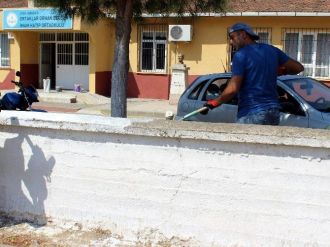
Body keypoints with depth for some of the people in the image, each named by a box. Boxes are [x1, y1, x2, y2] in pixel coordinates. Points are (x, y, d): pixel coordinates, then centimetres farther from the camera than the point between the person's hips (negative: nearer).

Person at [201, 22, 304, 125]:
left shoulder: (241, 55, -8)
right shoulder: (272, 50, 11)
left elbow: (233, 89, -16)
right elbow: (298, 67, 16)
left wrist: (214, 102, -3)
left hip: (251, 114, -7)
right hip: (273, 113, 7)